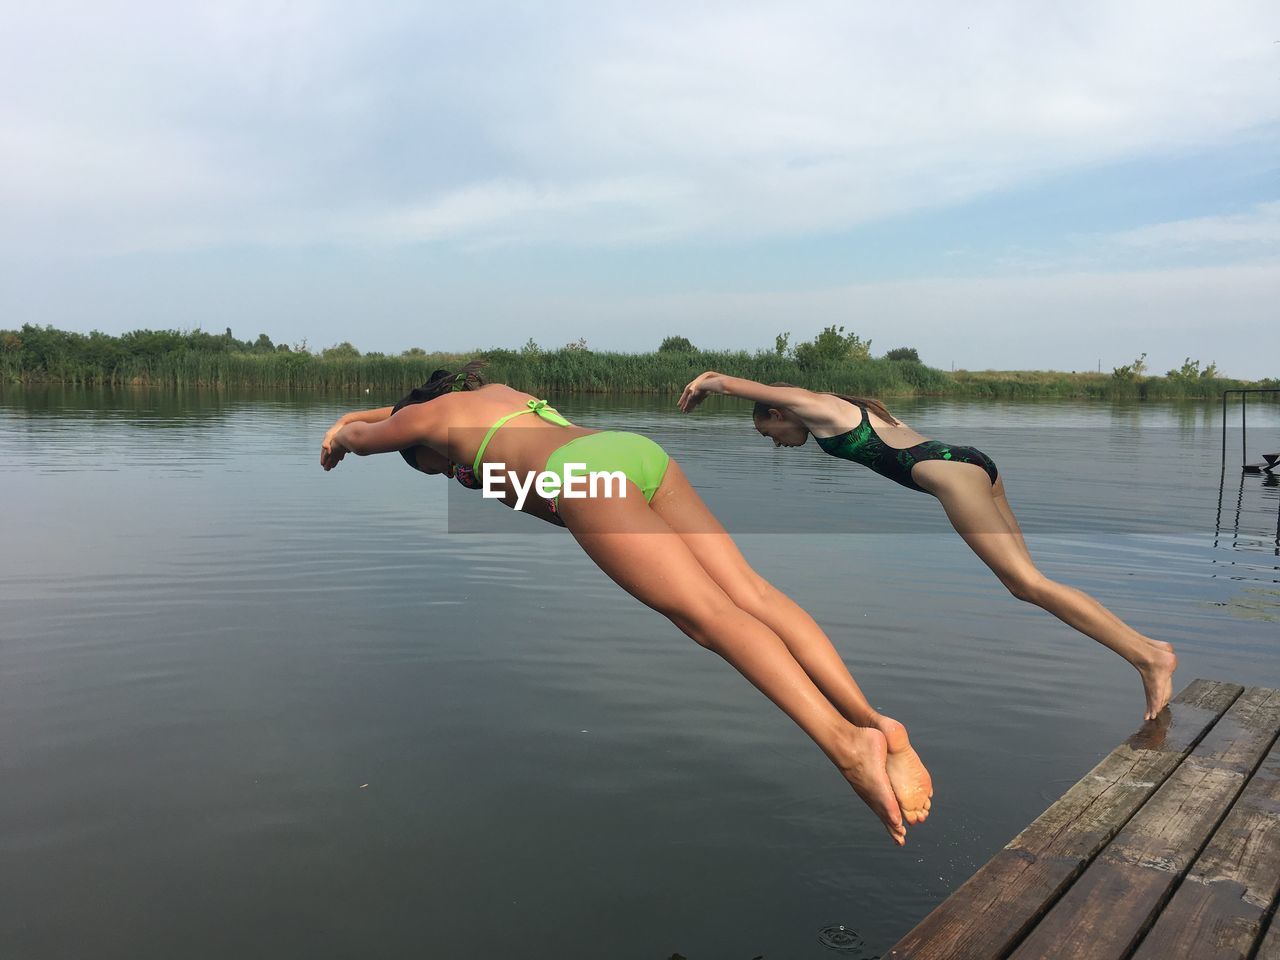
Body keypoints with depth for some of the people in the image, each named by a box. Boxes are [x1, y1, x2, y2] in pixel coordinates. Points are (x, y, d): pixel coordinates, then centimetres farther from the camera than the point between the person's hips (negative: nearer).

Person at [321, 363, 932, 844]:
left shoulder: (429, 417, 23)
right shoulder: (497, 391, 41)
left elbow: (365, 439, 43)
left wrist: (345, 435, 66)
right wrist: (348, 415, 73)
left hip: (586, 472, -7)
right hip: (641, 449, 7)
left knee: (709, 613, -20)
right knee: (750, 592, -9)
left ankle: (845, 742, -32)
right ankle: (868, 718, -22)